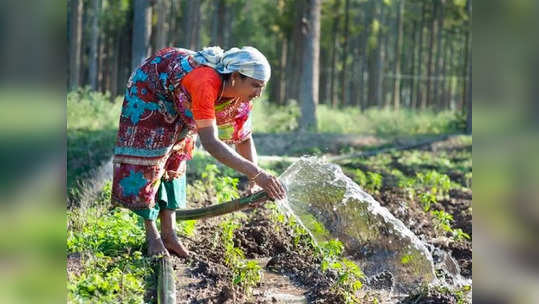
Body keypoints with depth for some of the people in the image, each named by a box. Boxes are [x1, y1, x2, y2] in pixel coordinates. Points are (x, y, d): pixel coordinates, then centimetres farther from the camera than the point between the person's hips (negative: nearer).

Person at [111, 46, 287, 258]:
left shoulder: (241, 98, -22)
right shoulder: (205, 83, -46)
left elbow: (244, 139, -7)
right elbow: (210, 143, -54)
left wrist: (255, 178, -21)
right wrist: (255, 173, -58)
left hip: (176, 102, 7)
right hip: (148, 87, -7)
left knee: (175, 159, 5)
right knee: (148, 156, -6)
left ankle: (169, 233, 7)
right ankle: (152, 234, 4)